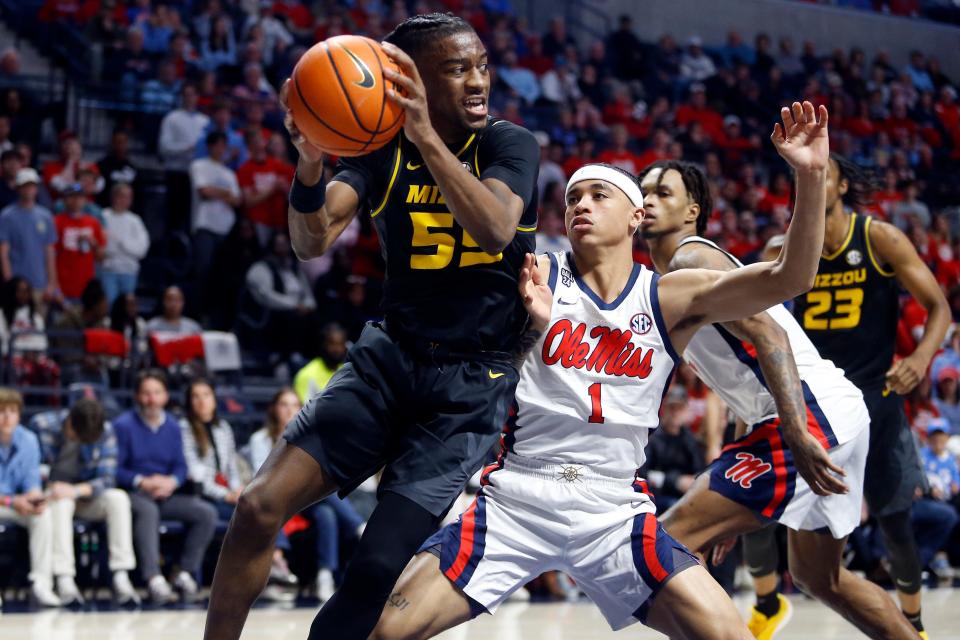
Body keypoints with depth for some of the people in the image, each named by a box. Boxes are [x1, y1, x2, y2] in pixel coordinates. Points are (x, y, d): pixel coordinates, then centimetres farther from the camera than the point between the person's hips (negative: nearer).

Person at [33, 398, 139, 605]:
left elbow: (106, 479, -13)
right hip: (50, 494, -2)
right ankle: (64, 580, -43)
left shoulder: (105, 432, -8)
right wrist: (46, 487, -22)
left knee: (118, 498, -27)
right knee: (62, 502, -37)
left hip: (84, 497, 2)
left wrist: (76, 490, -31)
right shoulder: (42, 425, -13)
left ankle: (121, 578, -31)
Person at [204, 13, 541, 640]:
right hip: (391, 358, 3)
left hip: (473, 384, -3)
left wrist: (426, 136, -40)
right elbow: (312, 243, -14)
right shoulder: (383, 150, 0)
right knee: (259, 507, -11)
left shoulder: (510, 144, -7)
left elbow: (495, 230, -28)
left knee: (378, 566, -13)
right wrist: (311, 160, -34)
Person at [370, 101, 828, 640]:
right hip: (515, 500, 0)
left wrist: (810, 175, -24)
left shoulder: (670, 299, 1)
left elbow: (788, 278, -10)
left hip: (615, 511, 0)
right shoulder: (536, 278, 1)